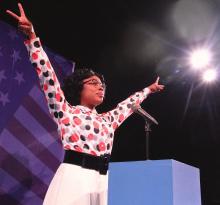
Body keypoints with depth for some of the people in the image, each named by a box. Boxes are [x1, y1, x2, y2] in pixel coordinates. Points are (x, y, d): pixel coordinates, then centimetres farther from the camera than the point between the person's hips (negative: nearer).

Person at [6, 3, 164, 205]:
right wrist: (31, 36, -5)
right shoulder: (66, 112, 7)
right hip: (73, 179, -6)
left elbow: (128, 104, 37)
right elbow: (47, 74, 0)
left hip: (103, 182, 6)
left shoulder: (107, 120, 22)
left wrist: (148, 89, 49)